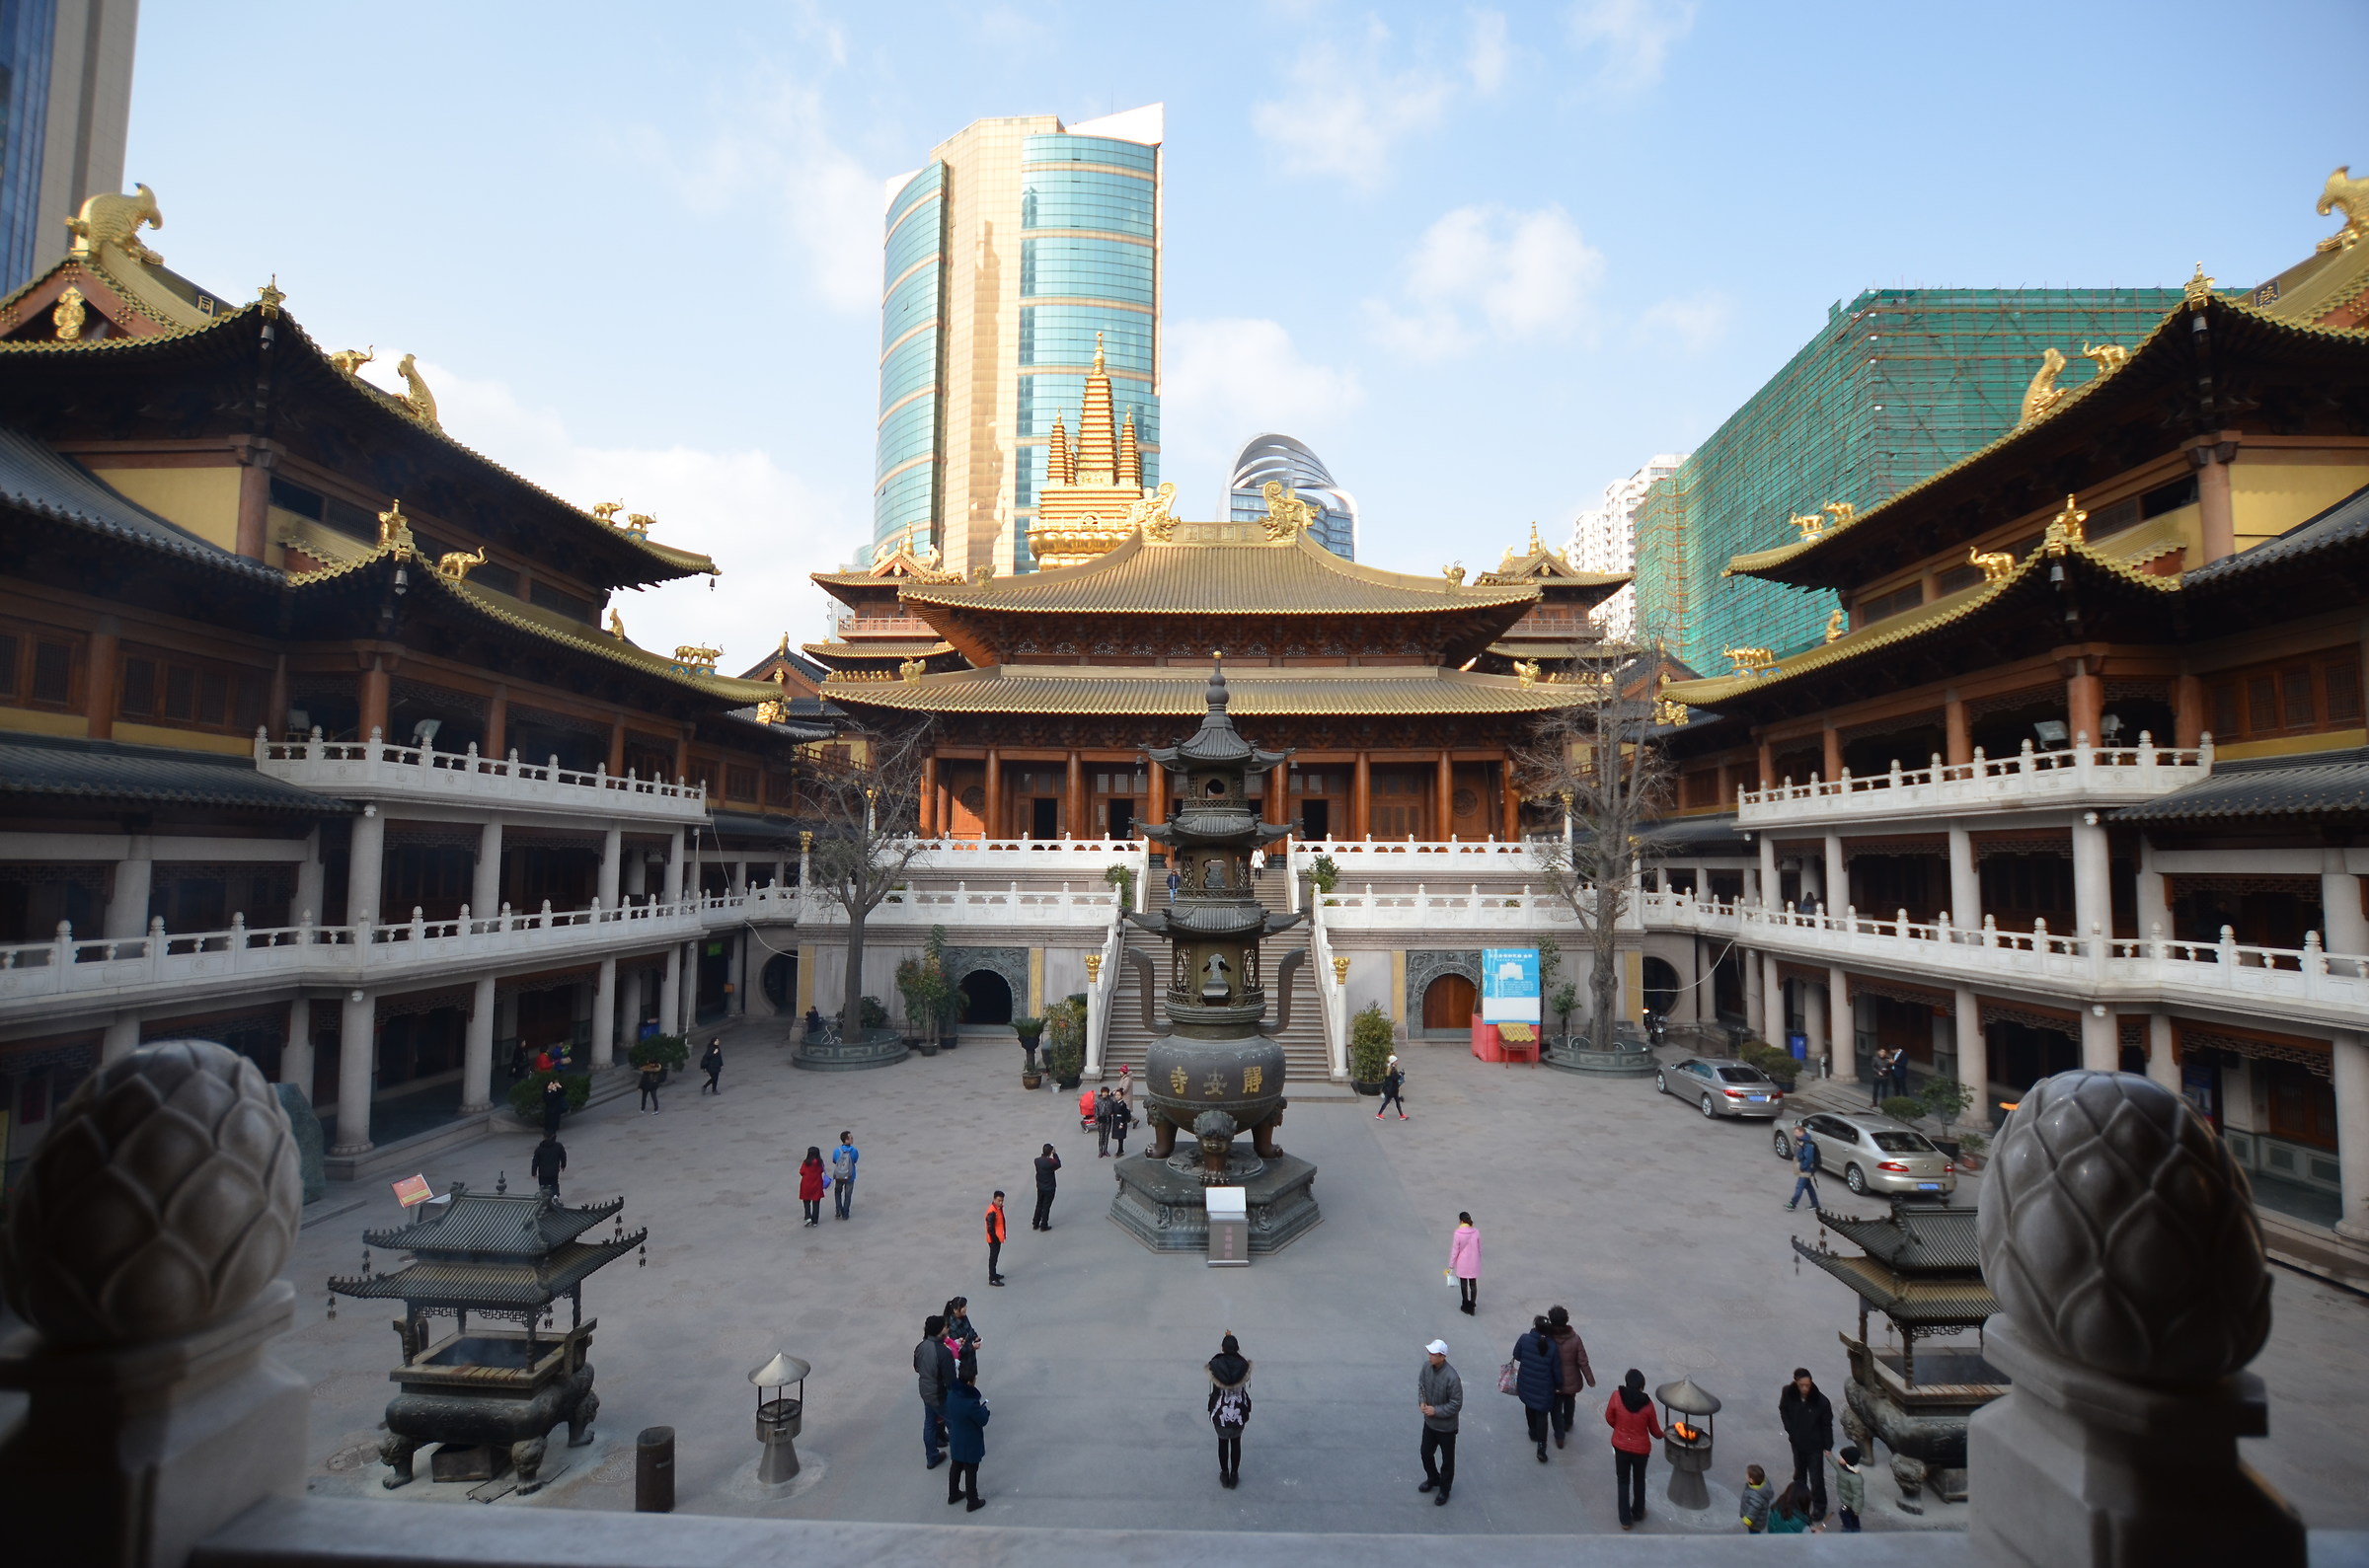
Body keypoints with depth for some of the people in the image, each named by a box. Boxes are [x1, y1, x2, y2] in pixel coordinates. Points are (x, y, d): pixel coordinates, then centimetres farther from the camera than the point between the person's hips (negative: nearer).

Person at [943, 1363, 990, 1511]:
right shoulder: (971, 1402, -37)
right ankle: (972, 1502, 30)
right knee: (971, 1471, 13)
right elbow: (983, 1421, -23)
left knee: (956, 1467, 26)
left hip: (956, 1440, 7)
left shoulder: (952, 1393, -14)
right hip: (970, 1443, -7)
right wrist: (983, 1408, -5)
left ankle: (953, 1494, 45)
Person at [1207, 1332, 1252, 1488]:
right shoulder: (1244, 1364, -17)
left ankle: (1224, 1475, 38)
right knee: (1236, 1442, 25)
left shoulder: (1215, 1364, -18)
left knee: (1223, 1441, 24)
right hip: (1239, 1412, 0)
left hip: (1220, 1412, 0)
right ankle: (1234, 1475, 36)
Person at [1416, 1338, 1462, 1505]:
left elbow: (1456, 1405, -23)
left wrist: (1436, 1411, -23)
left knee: (1447, 1459, 17)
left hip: (1446, 1426, -6)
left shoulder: (1451, 1377, -32)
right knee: (1426, 1453, 23)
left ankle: (1444, 1489, 39)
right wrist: (1422, 1401, -12)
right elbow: (1421, 1385, 4)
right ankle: (1433, 1479, 49)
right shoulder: (1426, 1366, -14)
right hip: (1429, 1422, 6)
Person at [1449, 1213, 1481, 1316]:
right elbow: (1479, 1248, 0)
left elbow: (1455, 1251, -14)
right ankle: (1472, 1306, 16)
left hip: (1462, 1264, -2)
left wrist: (1451, 1266, -3)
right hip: (1474, 1263, 2)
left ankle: (1465, 1305, 29)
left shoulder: (1458, 1234, -20)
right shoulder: (1476, 1232, -11)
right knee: (1473, 1284, 14)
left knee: (1463, 1284, 16)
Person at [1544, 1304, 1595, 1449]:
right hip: (1572, 1381, 2)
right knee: (1570, 1401, 30)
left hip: (1554, 1382, -2)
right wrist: (1590, 1380, -3)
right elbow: (1583, 1362, -15)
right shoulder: (1574, 1339, -22)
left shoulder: (1547, 1338, -23)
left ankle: (1559, 1436, 23)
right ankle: (1567, 1424, 52)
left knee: (1556, 1407, 18)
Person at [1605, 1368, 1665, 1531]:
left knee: (1623, 1481, 18)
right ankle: (1638, 1513, 43)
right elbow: (1654, 1430, -5)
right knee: (1639, 1480, 25)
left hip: (1621, 1446, 0)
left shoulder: (1617, 1396, -18)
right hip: (1641, 1448, 0)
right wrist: (1662, 1435, 19)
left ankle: (1625, 1520, 25)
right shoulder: (1647, 1404, -19)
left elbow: (1609, 1419, -5)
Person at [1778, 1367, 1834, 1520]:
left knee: (1816, 1478, 6)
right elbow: (1783, 1410, 1)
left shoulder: (1821, 1401, -26)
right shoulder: (1788, 1394, -19)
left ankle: (1819, 1506, 30)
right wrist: (1790, 1429, -6)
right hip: (1797, 1442, 3)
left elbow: (1827, 1425, -13)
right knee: (1799, 1474, 22)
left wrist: (1828, 1447, -8)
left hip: (1815, 1445, -3)